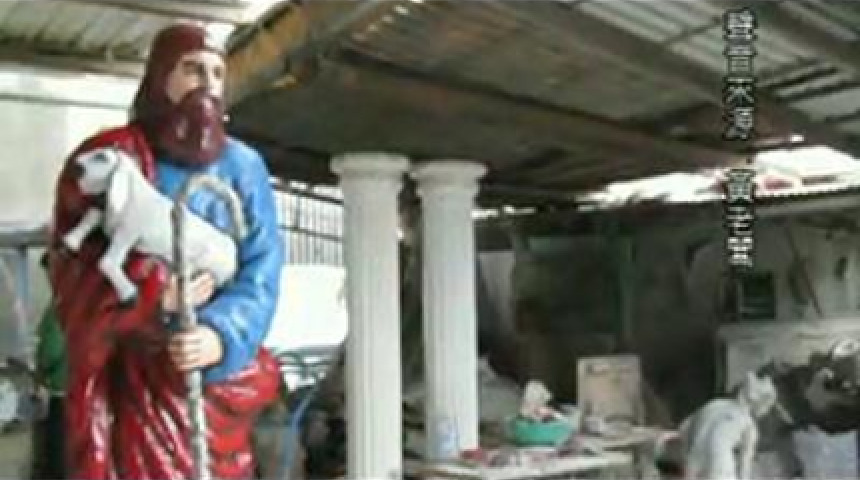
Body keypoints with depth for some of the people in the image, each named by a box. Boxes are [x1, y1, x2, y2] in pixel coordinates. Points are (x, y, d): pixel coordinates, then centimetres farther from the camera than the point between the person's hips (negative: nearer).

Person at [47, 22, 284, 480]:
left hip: (218, 369, 2)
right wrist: (155, 295, -18)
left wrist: (223, 332, -21)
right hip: (132, 370, -1)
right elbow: (71, 266, -3)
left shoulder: (243, 166, 6)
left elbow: (262, 268, -3)